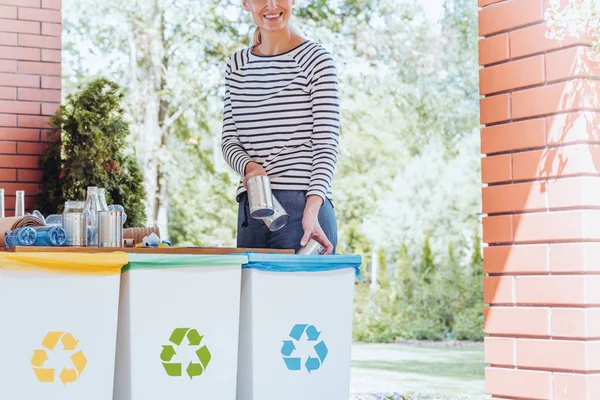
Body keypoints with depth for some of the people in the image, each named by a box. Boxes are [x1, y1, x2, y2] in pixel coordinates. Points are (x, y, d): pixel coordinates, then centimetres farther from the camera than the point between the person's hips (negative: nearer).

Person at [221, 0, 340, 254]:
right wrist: (248, 166, -11)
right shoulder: (237, 66, 13)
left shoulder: (316, 60, -3)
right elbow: (229, 138, 12)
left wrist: (312, 208, -21)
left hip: (304, 207, -5)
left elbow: (326, 143, -8)